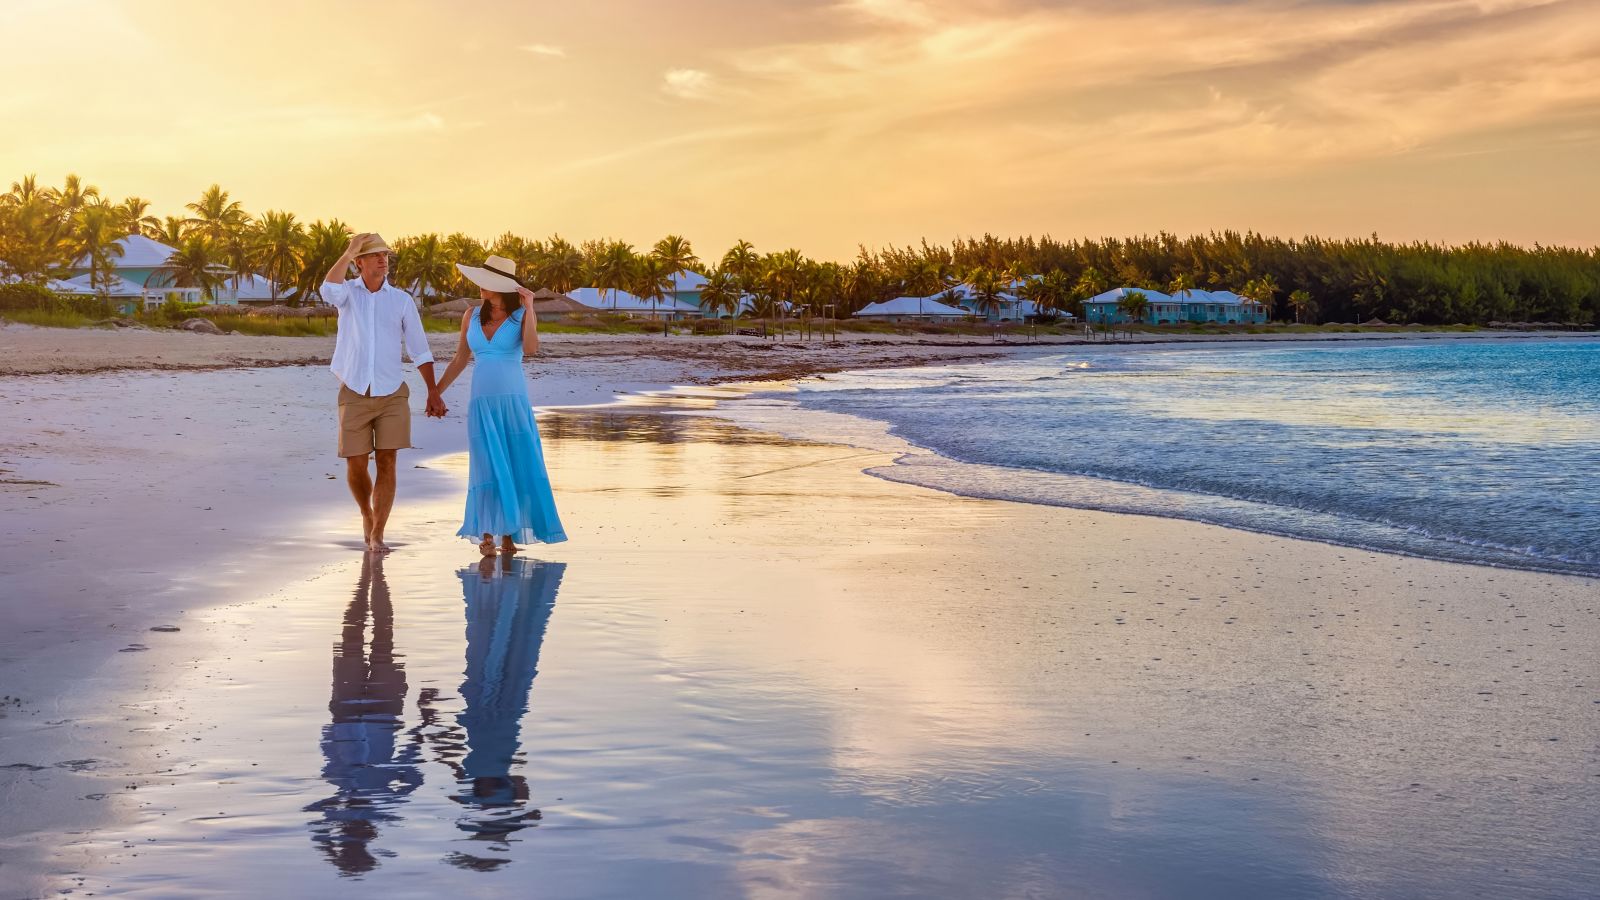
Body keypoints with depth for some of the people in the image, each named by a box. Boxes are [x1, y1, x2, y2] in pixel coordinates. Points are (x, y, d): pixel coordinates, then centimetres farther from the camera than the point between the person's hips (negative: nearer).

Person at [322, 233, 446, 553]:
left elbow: (419, 349, 6)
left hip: (392, 394, 0)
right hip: (354, 394, 0)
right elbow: (329, 290, -25)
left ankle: (376, 535, -1)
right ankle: (367, 514, 31)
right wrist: (349, 251, -25)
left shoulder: (402, 300, 3)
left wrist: (433, 392, 3)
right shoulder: (348, 292, 2)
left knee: (386, 463, -6)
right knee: (355, 465, 2)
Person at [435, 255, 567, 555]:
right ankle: (487, 534, 1)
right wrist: (436, 391, 13)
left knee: (518, 466, -1)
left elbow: (531, 348, -19)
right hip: (482, 403, 2)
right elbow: (460, 359, 15)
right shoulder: (471, 315, 8)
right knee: (488, 467, -4)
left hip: (514, 401, -2)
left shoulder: (523, 314, 0)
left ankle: (509, 534, 7)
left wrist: (529, 307, -18)